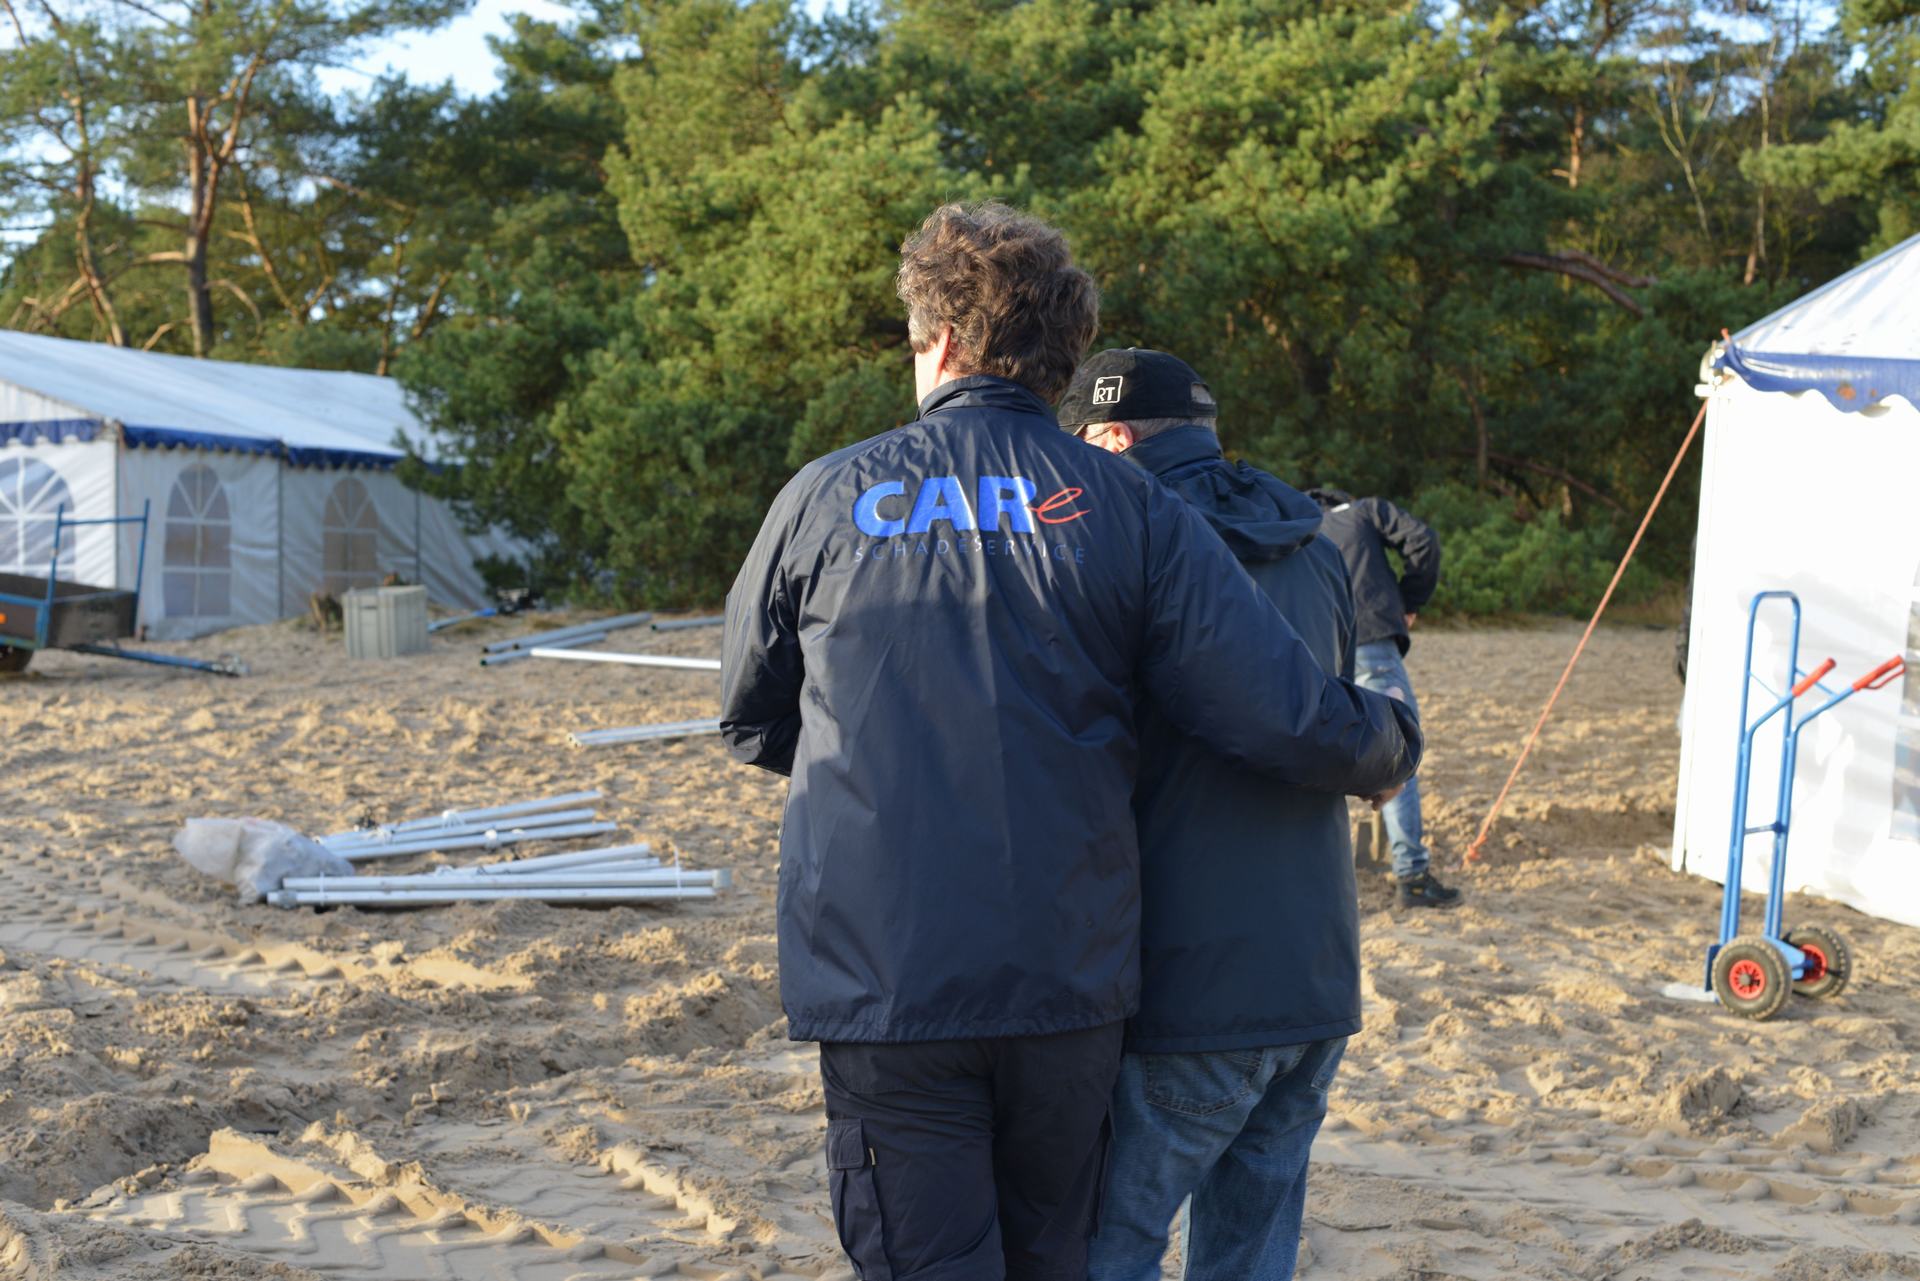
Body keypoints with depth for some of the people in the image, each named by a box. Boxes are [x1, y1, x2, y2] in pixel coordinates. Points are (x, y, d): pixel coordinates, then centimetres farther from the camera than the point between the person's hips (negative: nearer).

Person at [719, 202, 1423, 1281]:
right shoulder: (1127, 507, -2)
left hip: (881, 981, -1)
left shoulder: (827, 498, 0)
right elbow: (1289, 717, -7)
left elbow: (752, 725, 13)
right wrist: (1392, 745, 16)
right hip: (1068, 980, 2)